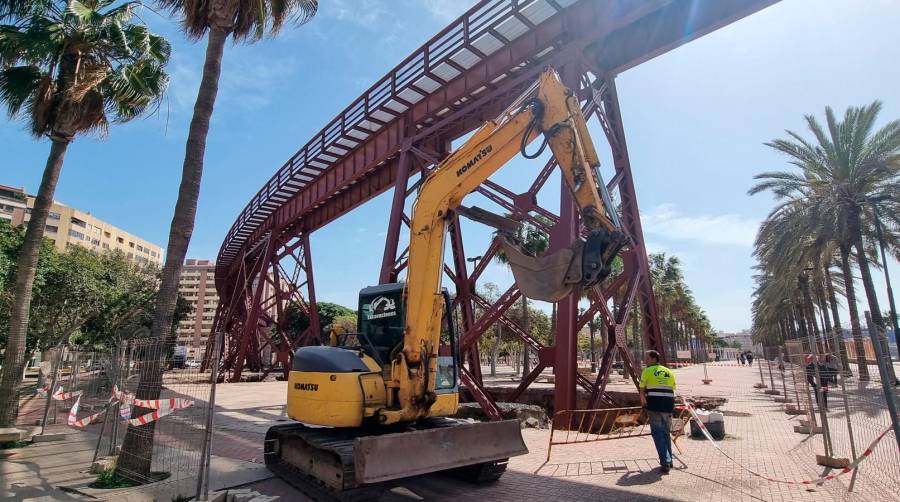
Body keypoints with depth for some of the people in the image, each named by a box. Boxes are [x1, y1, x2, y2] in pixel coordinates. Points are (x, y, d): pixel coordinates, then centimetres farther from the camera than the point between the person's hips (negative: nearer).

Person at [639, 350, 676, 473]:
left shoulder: (647, 371, 1)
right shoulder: (669, 372, 15)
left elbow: (642, 390, 3)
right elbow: (673, 390, 15)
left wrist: (643, 403, 19)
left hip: (654, 405, -5)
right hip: (668, 405, 5)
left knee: (658, 433, -1)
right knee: (666, 433, 17)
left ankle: (665, 462, -9)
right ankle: (668, 460, 26)